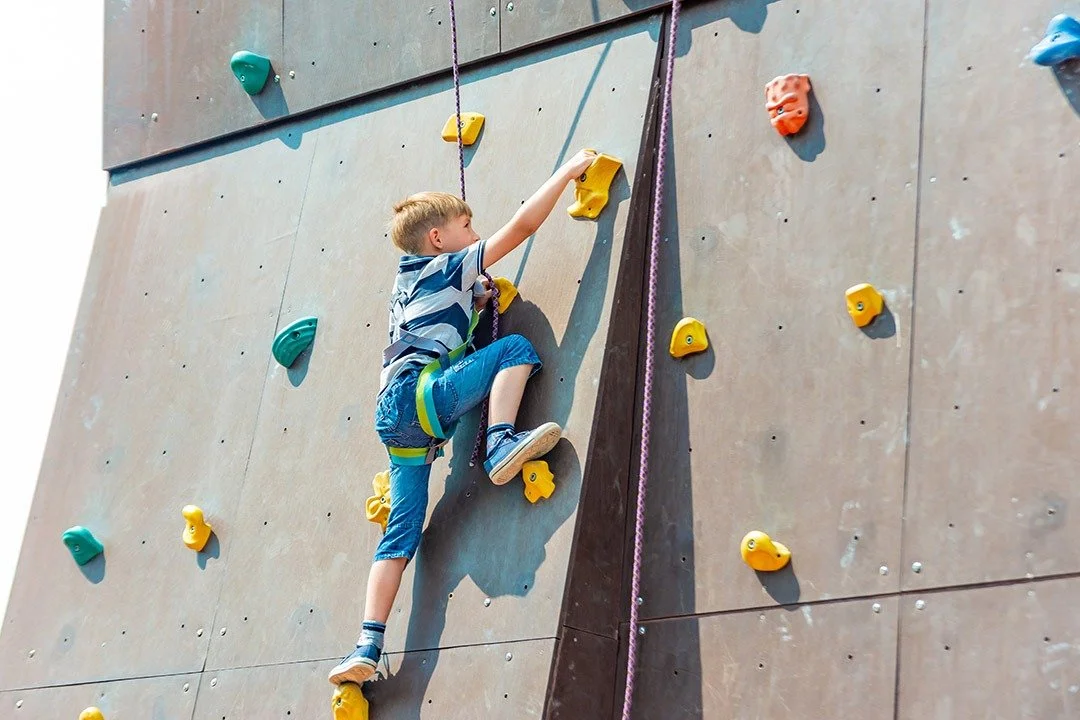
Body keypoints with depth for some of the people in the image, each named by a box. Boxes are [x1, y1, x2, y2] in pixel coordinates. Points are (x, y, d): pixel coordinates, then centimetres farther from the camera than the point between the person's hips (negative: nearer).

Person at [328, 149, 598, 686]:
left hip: (396, 418, 8)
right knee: (515, 348, -7)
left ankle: (367, 648, -2)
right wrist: (569, 170, 9)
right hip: (419, 396, -8)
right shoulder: (451, 267, 5)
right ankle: (502, 445, -24)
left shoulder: (409, 282, 27)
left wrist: (473, 298, 31)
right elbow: (523, 225, 1)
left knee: (401, 534, 5)